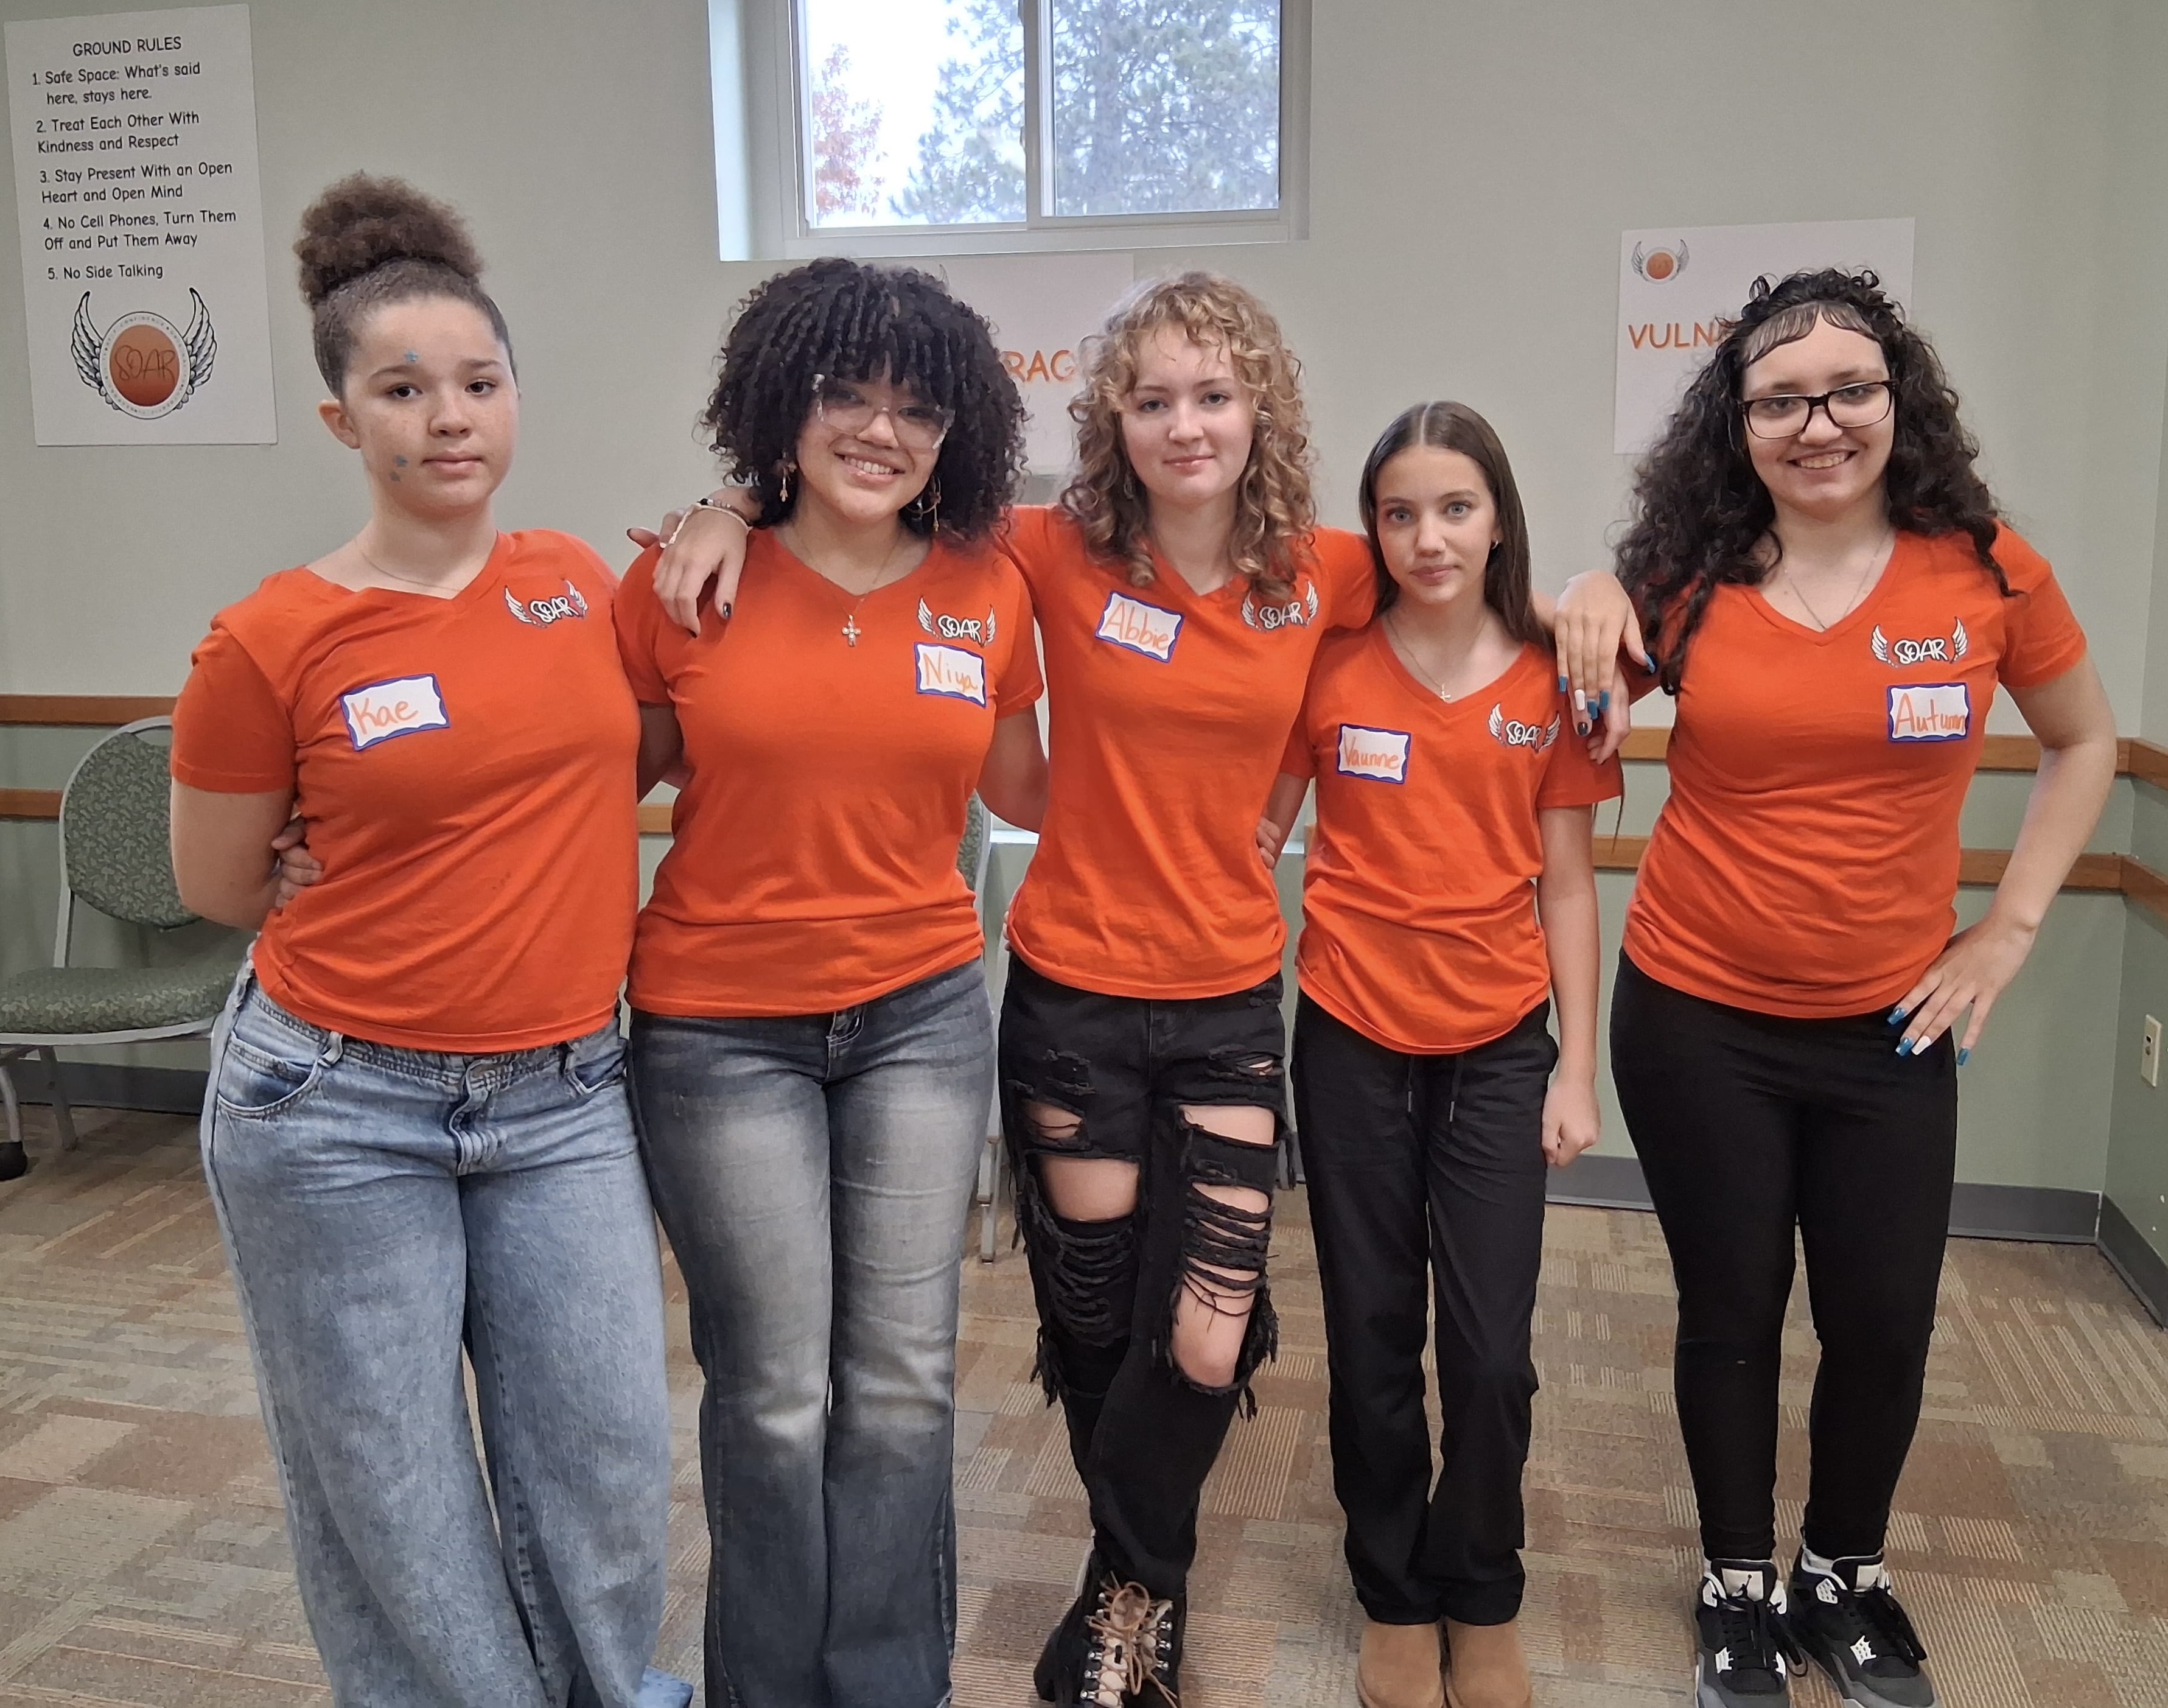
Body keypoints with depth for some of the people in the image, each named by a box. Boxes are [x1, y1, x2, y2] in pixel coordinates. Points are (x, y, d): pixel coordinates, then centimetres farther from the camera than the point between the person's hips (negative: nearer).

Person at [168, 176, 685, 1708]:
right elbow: (221, 890, 3)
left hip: (563, 1097, 3)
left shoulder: (582, 584, 1)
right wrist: (413, 925, 2)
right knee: (390, 1491, 10)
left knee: (608, 1467, 9)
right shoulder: (273, 641, -10)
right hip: (337, 1107, -3)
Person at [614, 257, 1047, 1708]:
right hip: (723, 1028, -2)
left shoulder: (989, 592, 0)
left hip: (923, 1012, 2)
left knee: (905, 1379, 9)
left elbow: (1027, 792, 12)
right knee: (776, 1393, 7)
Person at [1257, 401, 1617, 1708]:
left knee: (1492, 1350, 1)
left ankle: (1483, 1603, 27)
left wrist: (1579, 1065, 0)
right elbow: (1258, 834, 2)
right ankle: (1396, 1600, 32)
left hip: (1500, 1046, 0)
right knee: (1373, 1339, 11)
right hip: (1353, 1040, 0)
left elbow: (1566, 883, 2)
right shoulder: (1329, 667, -3)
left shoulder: (1550, 681, -1)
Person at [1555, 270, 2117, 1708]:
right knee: (1732, 1315, 12)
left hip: (1890, 1028, 1)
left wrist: (2012, 924, 1)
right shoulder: (1688, 585, -6)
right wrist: (1592, 603, -11)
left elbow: (2086, 741, 9)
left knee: (1885, 1324, 11)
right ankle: (1741, 1590, 35)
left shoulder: (1984, 568, -6)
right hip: (1697, 1019, 0)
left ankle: (1845, 1577, 39)